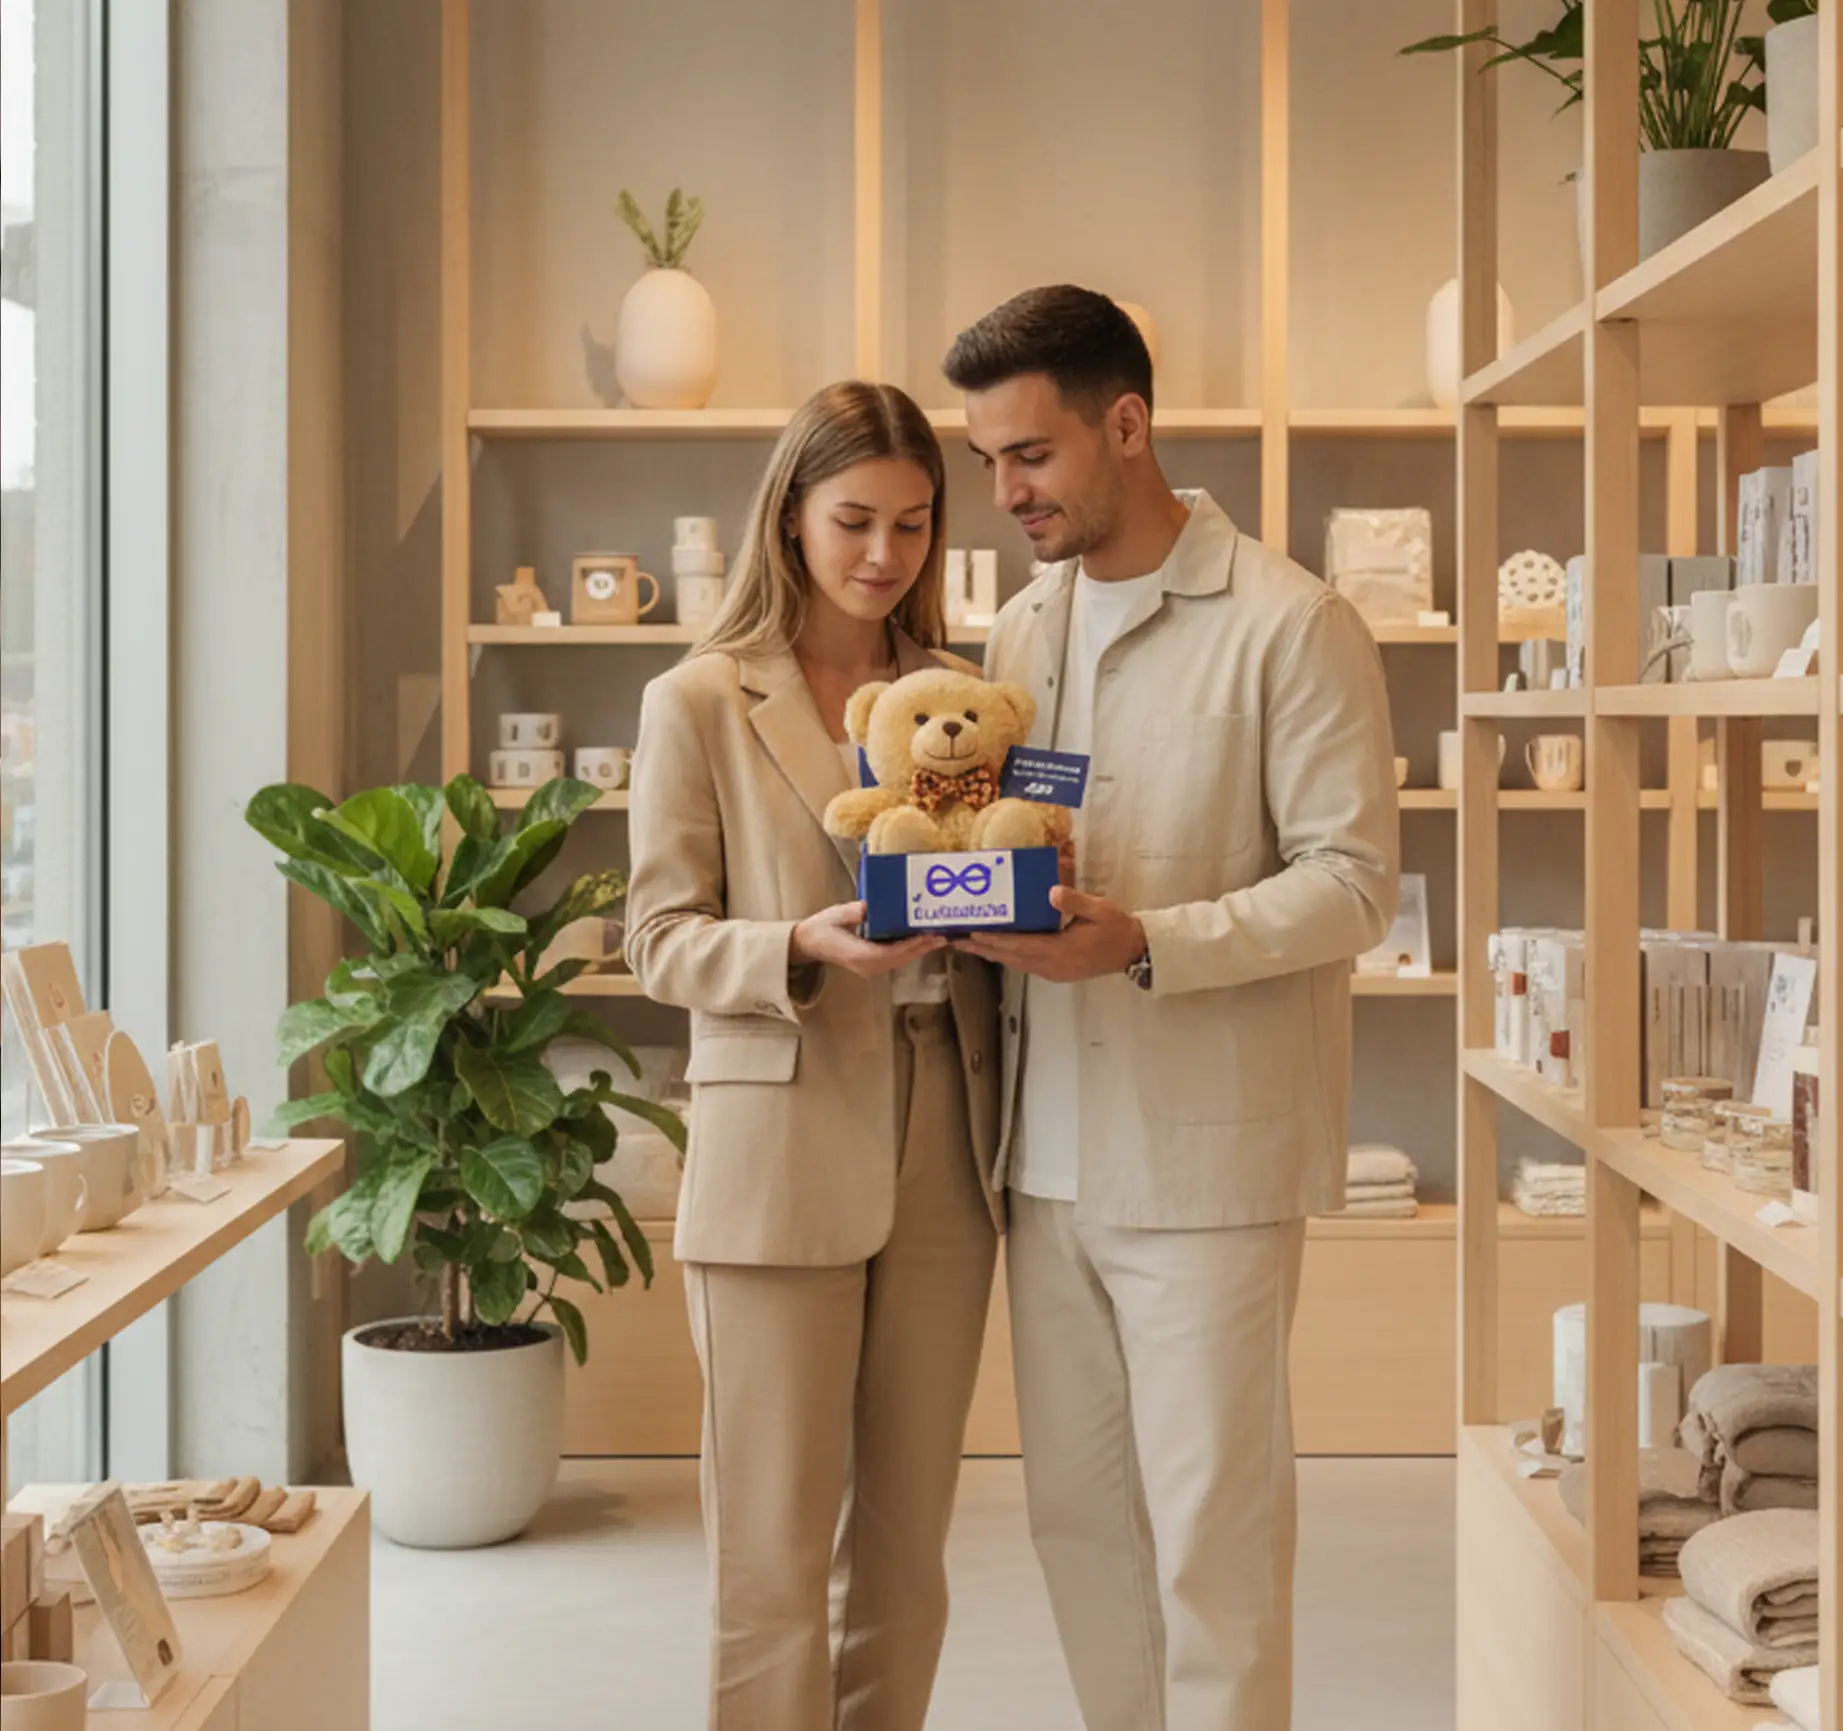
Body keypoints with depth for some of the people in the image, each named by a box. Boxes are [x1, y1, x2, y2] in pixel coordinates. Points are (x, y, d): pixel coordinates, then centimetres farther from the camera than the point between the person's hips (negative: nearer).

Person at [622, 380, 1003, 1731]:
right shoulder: (697, 705, 1)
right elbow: (664, 941, -2)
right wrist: (804, 947, -20)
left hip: (943, 1148, 4)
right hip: (781, 1152, -4)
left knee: (907, 1540, 11)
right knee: (776, 1549, -1)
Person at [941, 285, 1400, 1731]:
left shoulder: (1291, 626, -8)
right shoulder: (1023, 630, 12)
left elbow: (1355, 879, -12)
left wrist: (1146, 944, -23)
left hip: (1207, 1150, -6)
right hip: (1052, 1143, 6)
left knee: (1209, 1523, -1)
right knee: (1078, 1507, 11)